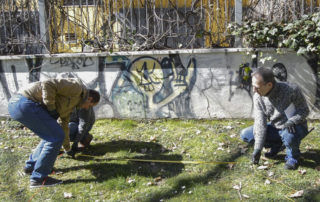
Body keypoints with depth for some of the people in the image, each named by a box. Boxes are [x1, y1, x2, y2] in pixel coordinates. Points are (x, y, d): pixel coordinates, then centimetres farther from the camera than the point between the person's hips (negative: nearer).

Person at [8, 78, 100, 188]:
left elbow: (63, 122, 39)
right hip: (26, 103, -11)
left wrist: (66, 144, 51)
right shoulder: (76, 87, -5)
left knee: (52, 135, 21)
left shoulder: (72, 102, 25)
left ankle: (31, 166, 31)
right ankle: (38, 177, -3)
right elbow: (48, 85, -19)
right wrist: (51, 108, -11)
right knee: (56, 136, -9)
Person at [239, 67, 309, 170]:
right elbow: (260, 123, -15)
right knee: (245, 134, -11)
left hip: (295, 127, -4)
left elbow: (304, 110, -14)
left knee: (288, 134, -41)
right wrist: (258, 149, -19)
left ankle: (292, 157, -6)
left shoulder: (291, 90, -27)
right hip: (275, 128, 5)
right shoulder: (258, 96, -14)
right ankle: (276, 145, 9)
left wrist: (291, 121, -35)